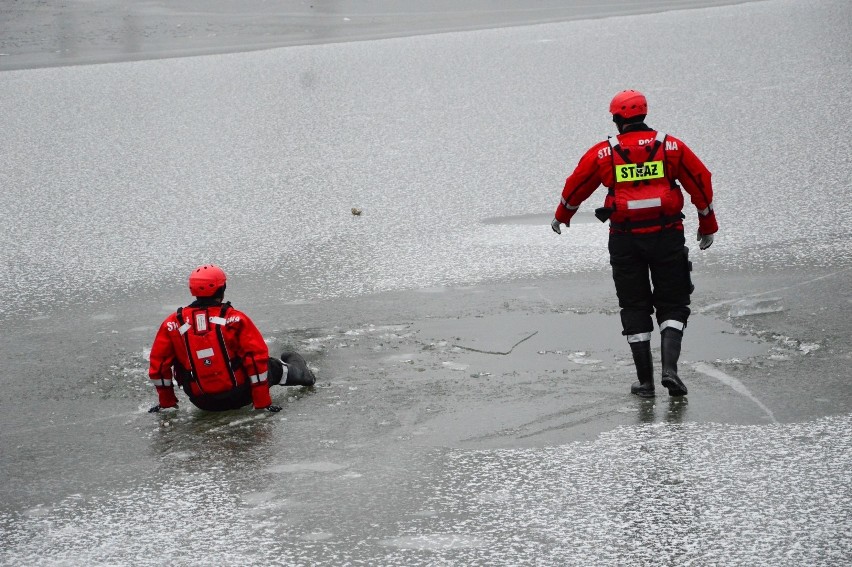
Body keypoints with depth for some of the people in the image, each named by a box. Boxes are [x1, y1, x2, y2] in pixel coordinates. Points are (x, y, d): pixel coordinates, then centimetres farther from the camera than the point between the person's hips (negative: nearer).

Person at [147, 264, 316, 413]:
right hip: (238, 396, -2)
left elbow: (158, 364, -2)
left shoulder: (173, 324, -6)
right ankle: (296, 369, 58)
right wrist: (262, 402, -7)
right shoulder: (234, 319, -13)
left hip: (201, 402, 2)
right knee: (272, 368, 26)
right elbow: (257, 357, -14)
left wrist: (166, 402, 12)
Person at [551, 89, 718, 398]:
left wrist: (561, 217, 33)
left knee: (635, 308, 10)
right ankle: (670, 368, -12)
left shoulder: (602, 153, 0)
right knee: (672, 305, 8)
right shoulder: (671, 146, 1)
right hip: (667, 234, 0)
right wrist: (708, 227, 18)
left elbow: (576, 187, 14)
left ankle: (645, 381, 7)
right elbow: (701, 184, 6)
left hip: (625, 240, 0)